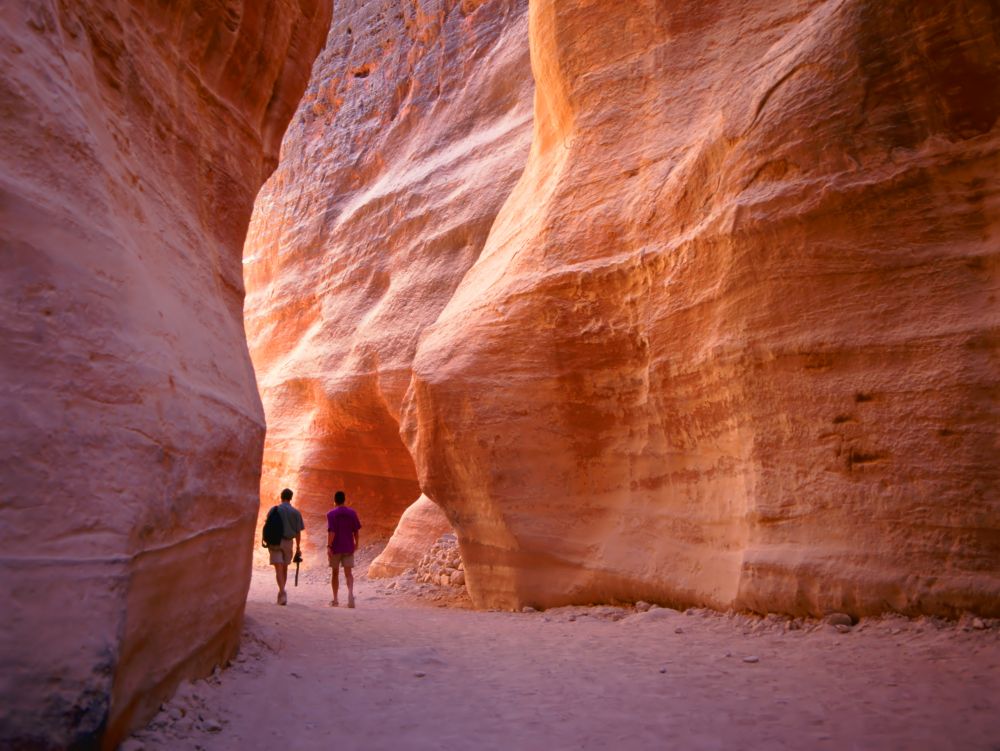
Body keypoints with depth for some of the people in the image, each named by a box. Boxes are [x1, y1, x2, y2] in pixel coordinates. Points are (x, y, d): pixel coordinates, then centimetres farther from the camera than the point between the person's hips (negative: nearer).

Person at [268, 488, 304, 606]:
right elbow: (298, 532, 3)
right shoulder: (295, 512, 2)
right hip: (288, 542, 2)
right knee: (284, 569, 15)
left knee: (279, 569, -6)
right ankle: (281, 594, 22)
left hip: (275, 542, -2)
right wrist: (298, 548, 10)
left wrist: (268, 542, 11)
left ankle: (282, 592, -23)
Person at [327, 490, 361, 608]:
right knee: (348, 572, 1)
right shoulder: (352, 512, 3)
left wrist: (328, 546, -17)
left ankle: (335, 599, 17)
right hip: (348, 547, 2)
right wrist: (356, 543, 16)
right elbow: (356, 530, 4)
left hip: (335, 547, -2)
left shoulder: (331, 514, -7)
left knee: (335, 573, 11)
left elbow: (331, 531, -16)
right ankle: (350, 592, -24)